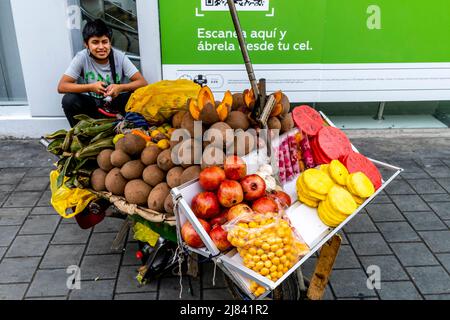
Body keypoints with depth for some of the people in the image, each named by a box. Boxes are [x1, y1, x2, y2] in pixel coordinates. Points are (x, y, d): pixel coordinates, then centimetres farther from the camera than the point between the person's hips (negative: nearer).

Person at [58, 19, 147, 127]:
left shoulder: (120, 57, -11)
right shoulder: (82, 58, -12)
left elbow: (143, 82, -15)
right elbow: (61, 87, -17)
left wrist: (121, 88, -32)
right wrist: (91, 87, -28)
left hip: (116, 102, 0)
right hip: (92, 105, 0)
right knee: (69, 100, -28)